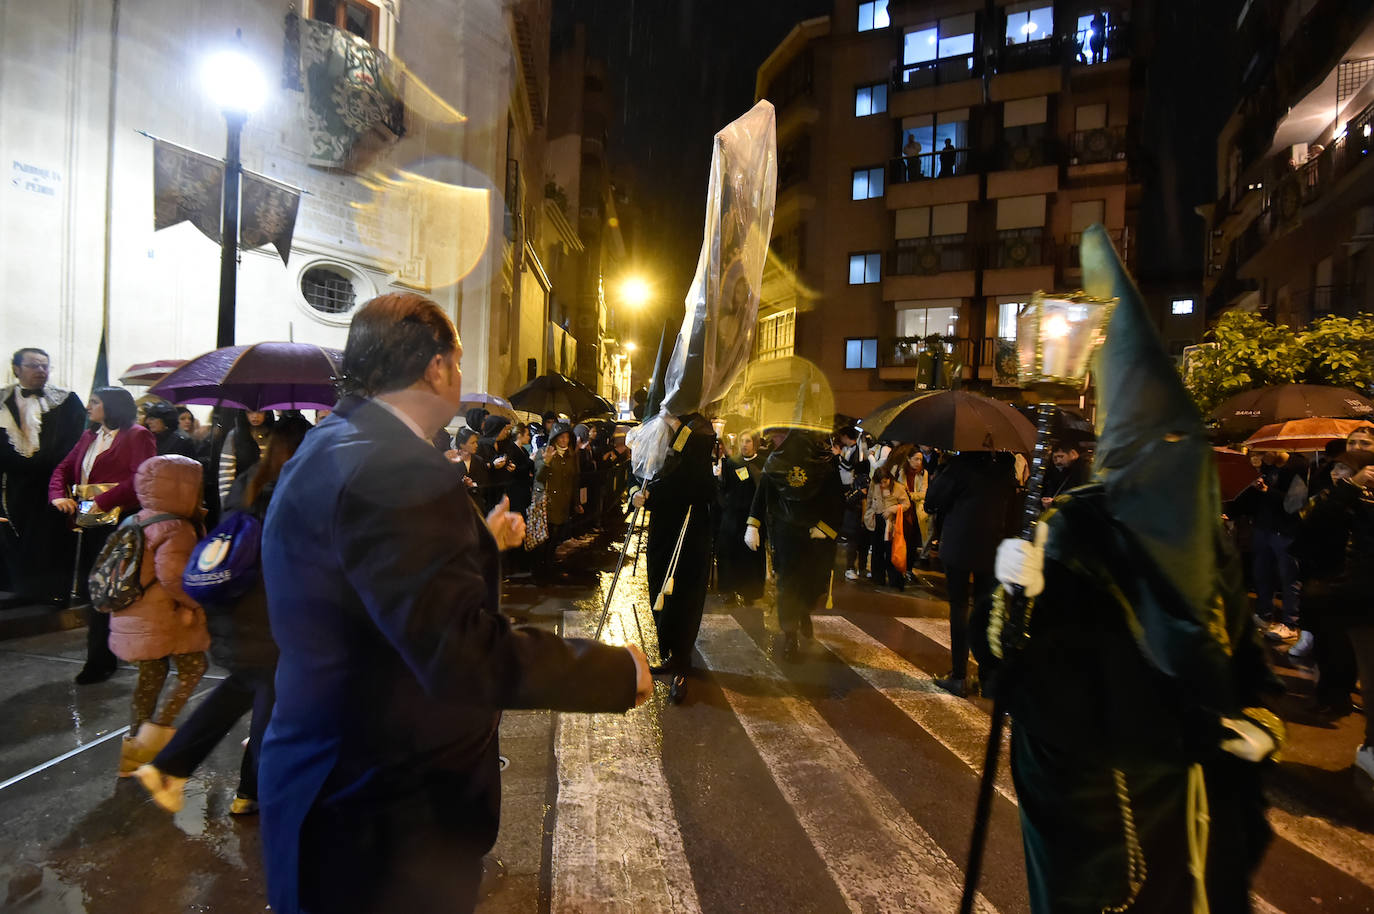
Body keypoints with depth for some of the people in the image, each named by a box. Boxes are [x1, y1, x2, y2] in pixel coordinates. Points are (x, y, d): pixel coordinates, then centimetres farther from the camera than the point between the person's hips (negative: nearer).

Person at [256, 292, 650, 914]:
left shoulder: (330, 448, 6)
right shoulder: (397, 468, -28)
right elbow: (462, 653, -34)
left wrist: (483, 539, 24)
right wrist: (620, 670, -23)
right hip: (385, 812, -10)